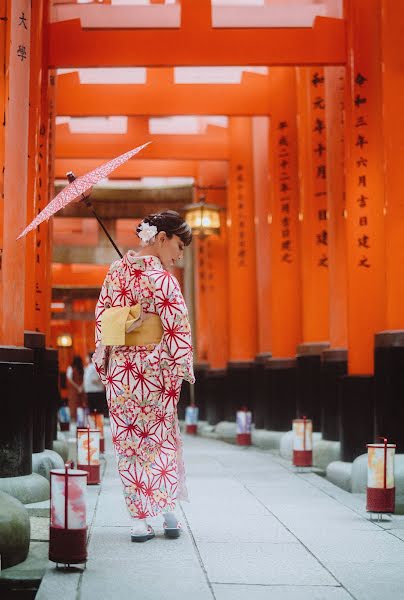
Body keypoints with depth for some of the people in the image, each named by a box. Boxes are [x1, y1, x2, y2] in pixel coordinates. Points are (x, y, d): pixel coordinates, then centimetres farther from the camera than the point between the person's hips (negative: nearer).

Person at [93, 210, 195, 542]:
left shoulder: (115, 272, 7)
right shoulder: (161, 277, -11)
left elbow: (101, 319, 10)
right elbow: (178, 328, -16)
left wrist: (102, 363, 14)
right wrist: (182, 368, -9)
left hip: (118, 369, 4)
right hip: (154, 371, -4)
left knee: (128, 441, 8)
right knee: (162, 439, 12)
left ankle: (139, 520, 8)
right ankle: (168, 511, 9)